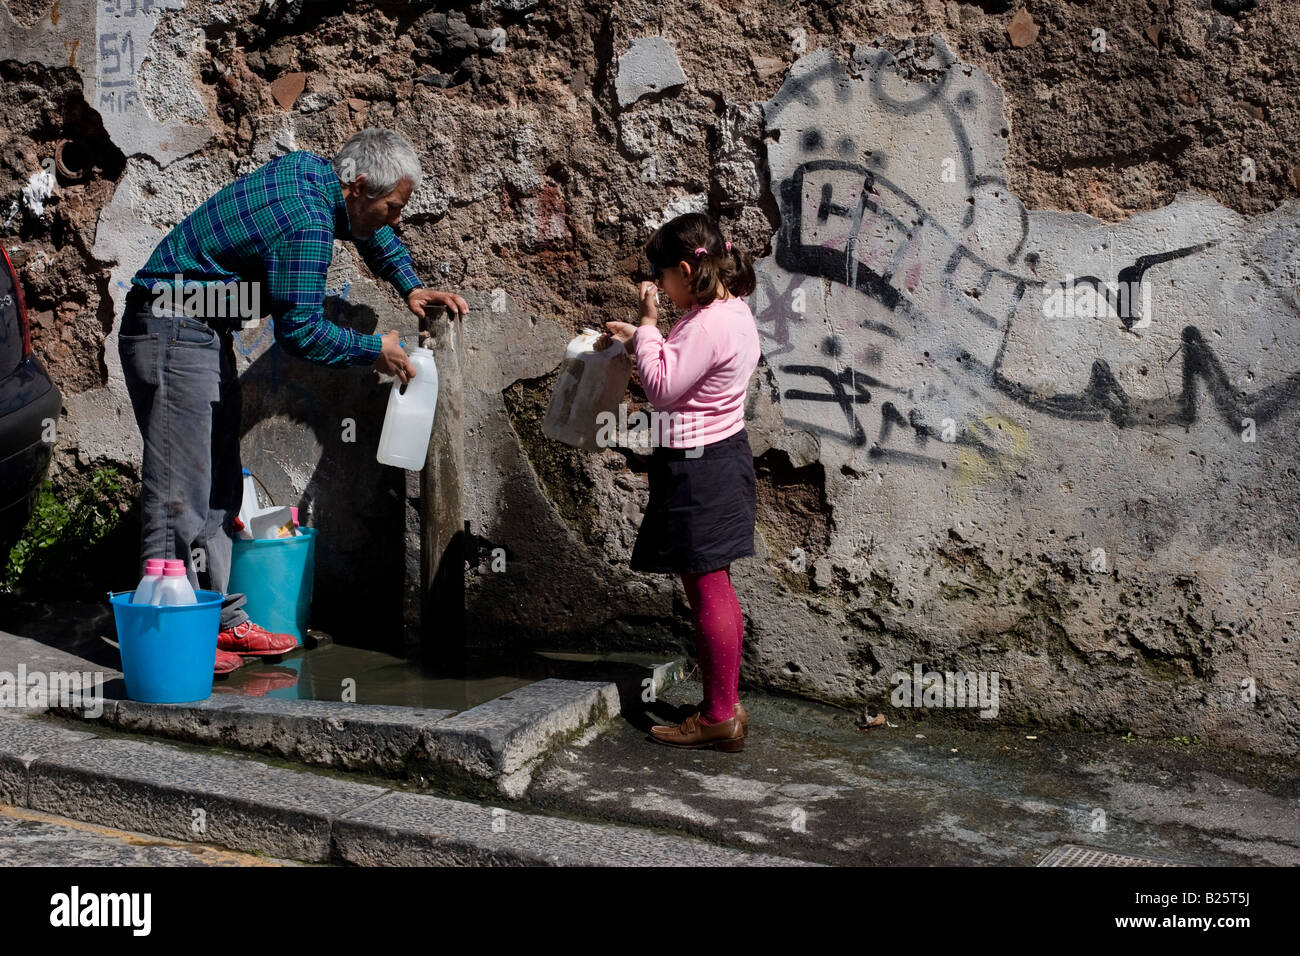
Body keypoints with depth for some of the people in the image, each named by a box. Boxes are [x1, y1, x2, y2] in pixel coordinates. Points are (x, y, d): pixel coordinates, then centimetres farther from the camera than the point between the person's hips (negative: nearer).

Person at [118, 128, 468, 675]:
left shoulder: (310, 169, 6)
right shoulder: (306, 225, -24)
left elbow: (368, 231, 27)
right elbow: (300, 331, -21)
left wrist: (410, 287, 18)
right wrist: (375, 350, -8)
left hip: (206, 330, 11)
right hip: (173, 333, -11)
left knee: (220, 481, 11)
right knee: (179, 485, -9)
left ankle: (224, 620, 17)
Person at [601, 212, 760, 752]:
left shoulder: (707, 325, -22)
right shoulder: (734, 314, 10)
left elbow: (662, 389, -19)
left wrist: (647, 325, -12)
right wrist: (637, 337, 14)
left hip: (697, 466, -10)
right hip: (723, 454, 10)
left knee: (707, 590, -3)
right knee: (715, 587, 16)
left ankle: (720, 718, 5)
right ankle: (726, 704, 25)